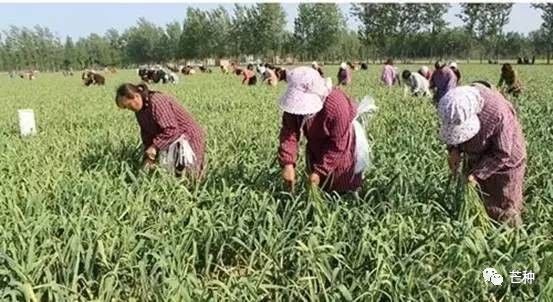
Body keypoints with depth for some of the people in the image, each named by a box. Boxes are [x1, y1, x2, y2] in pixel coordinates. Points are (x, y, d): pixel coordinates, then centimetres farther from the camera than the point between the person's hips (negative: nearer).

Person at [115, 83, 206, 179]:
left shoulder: (156, 102, -27)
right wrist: (148, 156, -2)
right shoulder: (140, 111, 3)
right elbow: (147, 133, 6)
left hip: (187, 135, -9)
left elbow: (171, 130, -30)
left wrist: (155, 146, -26)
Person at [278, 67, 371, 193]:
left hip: (341, 153, -5)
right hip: (316, 150, 5)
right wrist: (287, 163, -35)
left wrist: (320, 171, -29)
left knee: (344, 191, 12)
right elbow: (289, 132, -23)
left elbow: (338, 144, -30)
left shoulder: (336, 106, -38)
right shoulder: (296, 102, -22)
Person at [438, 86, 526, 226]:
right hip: (478, 160, 5)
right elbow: (452, 131, 1)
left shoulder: (498, 114, -37)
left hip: (504, 163, -5)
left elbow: (502, 154, -26)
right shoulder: (457, 107, -21)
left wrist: (477, 173, -28)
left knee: (504, 212, 8)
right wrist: (454, 149, -17)